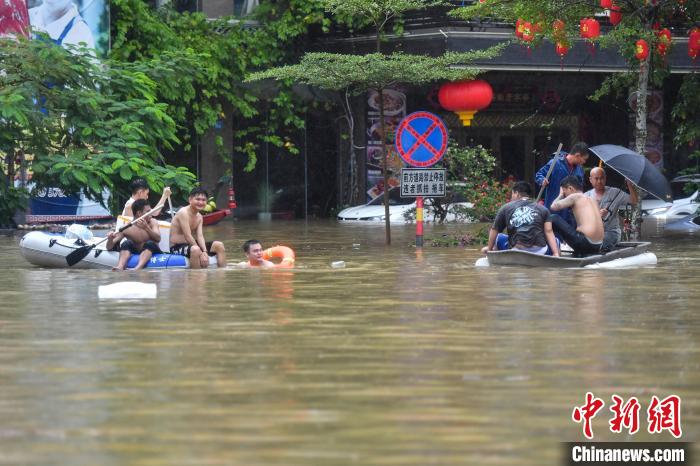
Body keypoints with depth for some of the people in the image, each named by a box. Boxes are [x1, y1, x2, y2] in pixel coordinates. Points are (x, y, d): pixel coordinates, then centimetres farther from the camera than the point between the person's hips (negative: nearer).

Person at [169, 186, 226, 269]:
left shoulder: (199, 216, 10)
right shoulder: (183, 213, -17)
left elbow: (200, 236, -2)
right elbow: (188, 236, -23)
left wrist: (205, 252, -21)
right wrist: (201, 253, -25)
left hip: (190, 244, 9)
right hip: (177, 247, -9)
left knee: (219, 245, 4)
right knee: (195, 249, -40)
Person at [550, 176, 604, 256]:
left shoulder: (575, 197, -2)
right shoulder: (593, 200, 19)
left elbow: (553, 207, 0)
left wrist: (561, 195, 18)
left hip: (584, 243, -8)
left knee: (554, 218, 2)